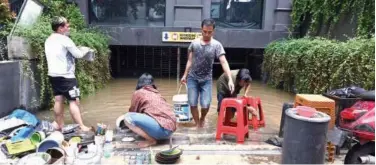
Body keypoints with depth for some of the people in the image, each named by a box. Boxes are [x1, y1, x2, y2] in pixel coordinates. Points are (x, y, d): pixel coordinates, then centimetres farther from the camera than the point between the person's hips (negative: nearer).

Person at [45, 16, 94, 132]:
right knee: (74, 101, -8)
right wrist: (86, 50, 9)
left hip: (53, 75, 9)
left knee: (58, 100, 13)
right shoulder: (64, 39, -13)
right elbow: (78, 55, -10)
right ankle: (81, 126, -9)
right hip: (65, 75, -8)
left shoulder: (48, 40, 14)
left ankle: (59, 125, 19)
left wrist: (78, 49, 21)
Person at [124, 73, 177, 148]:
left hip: (162, 128, -8)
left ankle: (151, 140, -5)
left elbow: (133, 111, 17)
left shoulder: (138, 93, 5)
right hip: (171, 128, 8)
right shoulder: (157, 93, 23)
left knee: (128, 117, -8)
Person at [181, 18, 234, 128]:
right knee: (193, 103, -1)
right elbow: (190, 61, 7)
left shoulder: (217, 45, -9)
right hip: (192, 78, 2)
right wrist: (185, 75, 7)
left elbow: (224, 62, -17)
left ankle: (202, 119, 27)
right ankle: (197, 124, 19)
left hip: (206, 79, -1)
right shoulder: (194, 43, -1)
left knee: (205, 105, -7)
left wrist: (230, 79, -28)